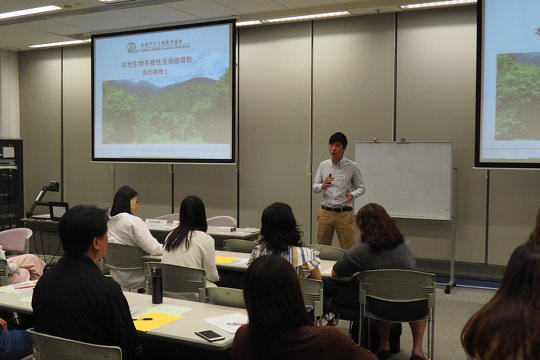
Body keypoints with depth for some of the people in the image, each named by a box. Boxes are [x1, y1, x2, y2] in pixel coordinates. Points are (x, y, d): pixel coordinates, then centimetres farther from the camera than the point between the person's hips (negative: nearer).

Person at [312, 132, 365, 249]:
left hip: (344, 214, -3)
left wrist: (352, 195, -18)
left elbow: (361, 188, 3)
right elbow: (314, 187, 10)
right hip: (325, 212, 3)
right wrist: (322, 185, -12)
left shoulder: (352, 167, -5)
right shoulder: (323, 165, 4)